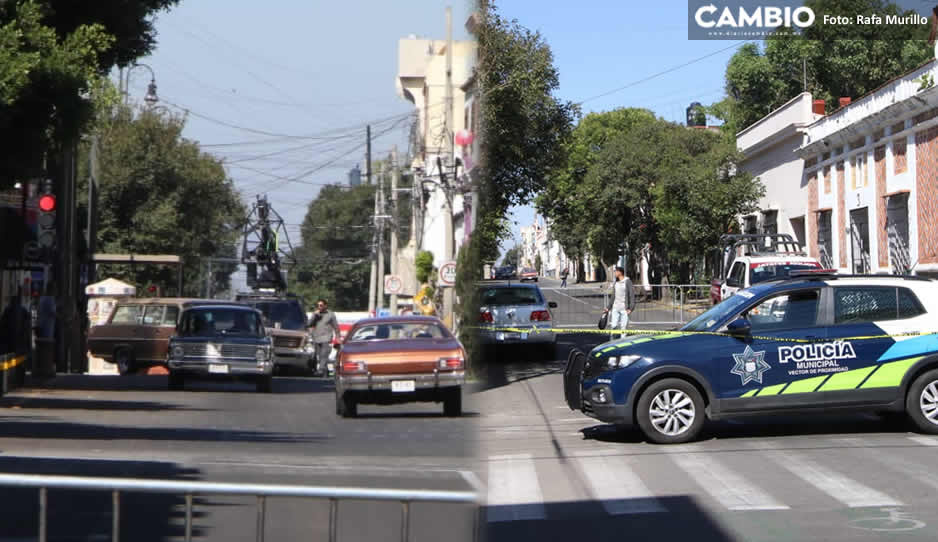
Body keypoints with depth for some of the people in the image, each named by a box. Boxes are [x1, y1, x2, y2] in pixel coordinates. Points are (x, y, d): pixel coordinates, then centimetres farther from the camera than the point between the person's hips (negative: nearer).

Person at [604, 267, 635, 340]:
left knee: (623, 327, -3)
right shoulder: (615, 283, 12)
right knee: (613, 326, -1)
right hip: (615, 308, 5)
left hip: (624, 308, -5)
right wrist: (609, 307, 18)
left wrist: (631, 308, -15)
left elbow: (632, 295, -8)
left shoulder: (627, 281, -6)